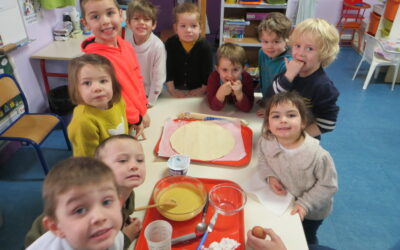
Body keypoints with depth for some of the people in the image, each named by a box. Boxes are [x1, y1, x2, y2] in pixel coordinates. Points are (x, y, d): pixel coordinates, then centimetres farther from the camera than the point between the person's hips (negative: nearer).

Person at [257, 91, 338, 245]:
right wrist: (269, 176, -19)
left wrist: (305, 204, -25)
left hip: (312, 211, -3)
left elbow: (328, 185, -23)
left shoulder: (318, 155, -38)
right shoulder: (266, 142, -26)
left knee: (306, 240, 27)